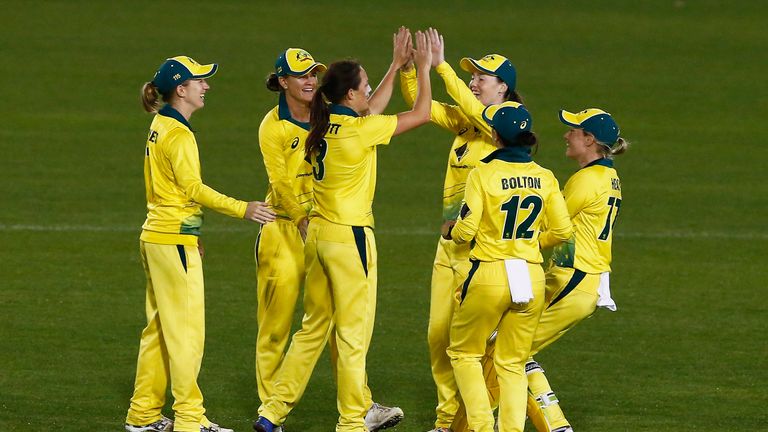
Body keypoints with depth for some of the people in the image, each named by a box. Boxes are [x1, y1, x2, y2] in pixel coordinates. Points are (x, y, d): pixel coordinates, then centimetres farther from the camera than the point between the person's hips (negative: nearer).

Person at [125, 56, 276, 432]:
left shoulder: (159, 128, 14)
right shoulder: (179, 135, -16)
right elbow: (194, 189, -22)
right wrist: (242, 209, -23)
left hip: (155, 236, 10)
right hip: (175, 241, -10)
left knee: (159, 327, 14)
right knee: (186, 328, -6)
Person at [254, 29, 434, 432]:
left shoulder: (324, 126, 6)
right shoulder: (360, 129, -16)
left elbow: (368, 113, 23)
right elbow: (421, 113, -8)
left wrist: (397, 67, 25)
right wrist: (423, 68, 5)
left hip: (318, 233, 8)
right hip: (349, 237, -8)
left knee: (312, 327, 17)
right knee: (353, 334, 0)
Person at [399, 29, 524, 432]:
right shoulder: (463, 120, 13)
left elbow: (474, 110, -24)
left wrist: (442, 66, -26)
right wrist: (408, 68, -8)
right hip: (449, 243, 8)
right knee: (439, 334, 9)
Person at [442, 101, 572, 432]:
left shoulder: (483, 175, -11)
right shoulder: (545, 178, 1)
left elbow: (465, 231, -12)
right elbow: (562, 230, 2)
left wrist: (449, 231, 10)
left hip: (489, 275, -4)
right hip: (532, 277, 4)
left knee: (463, 352, 14)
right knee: (513, 363, 15)